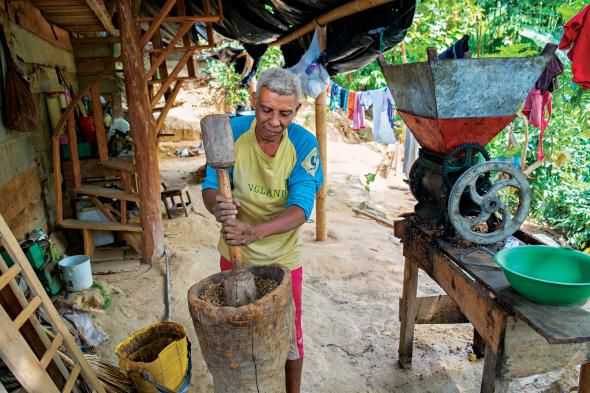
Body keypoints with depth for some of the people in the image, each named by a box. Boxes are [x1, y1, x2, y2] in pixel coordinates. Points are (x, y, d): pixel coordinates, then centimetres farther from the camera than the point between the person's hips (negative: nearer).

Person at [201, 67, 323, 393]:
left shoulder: (304, 144, -20)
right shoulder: (233, 132, -16)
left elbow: (301, 208, -27)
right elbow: (210, 186, -14)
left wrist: (255, 231, -45)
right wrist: (217, 207, -39)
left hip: (282, 258, -1)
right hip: (235, 254, 2)